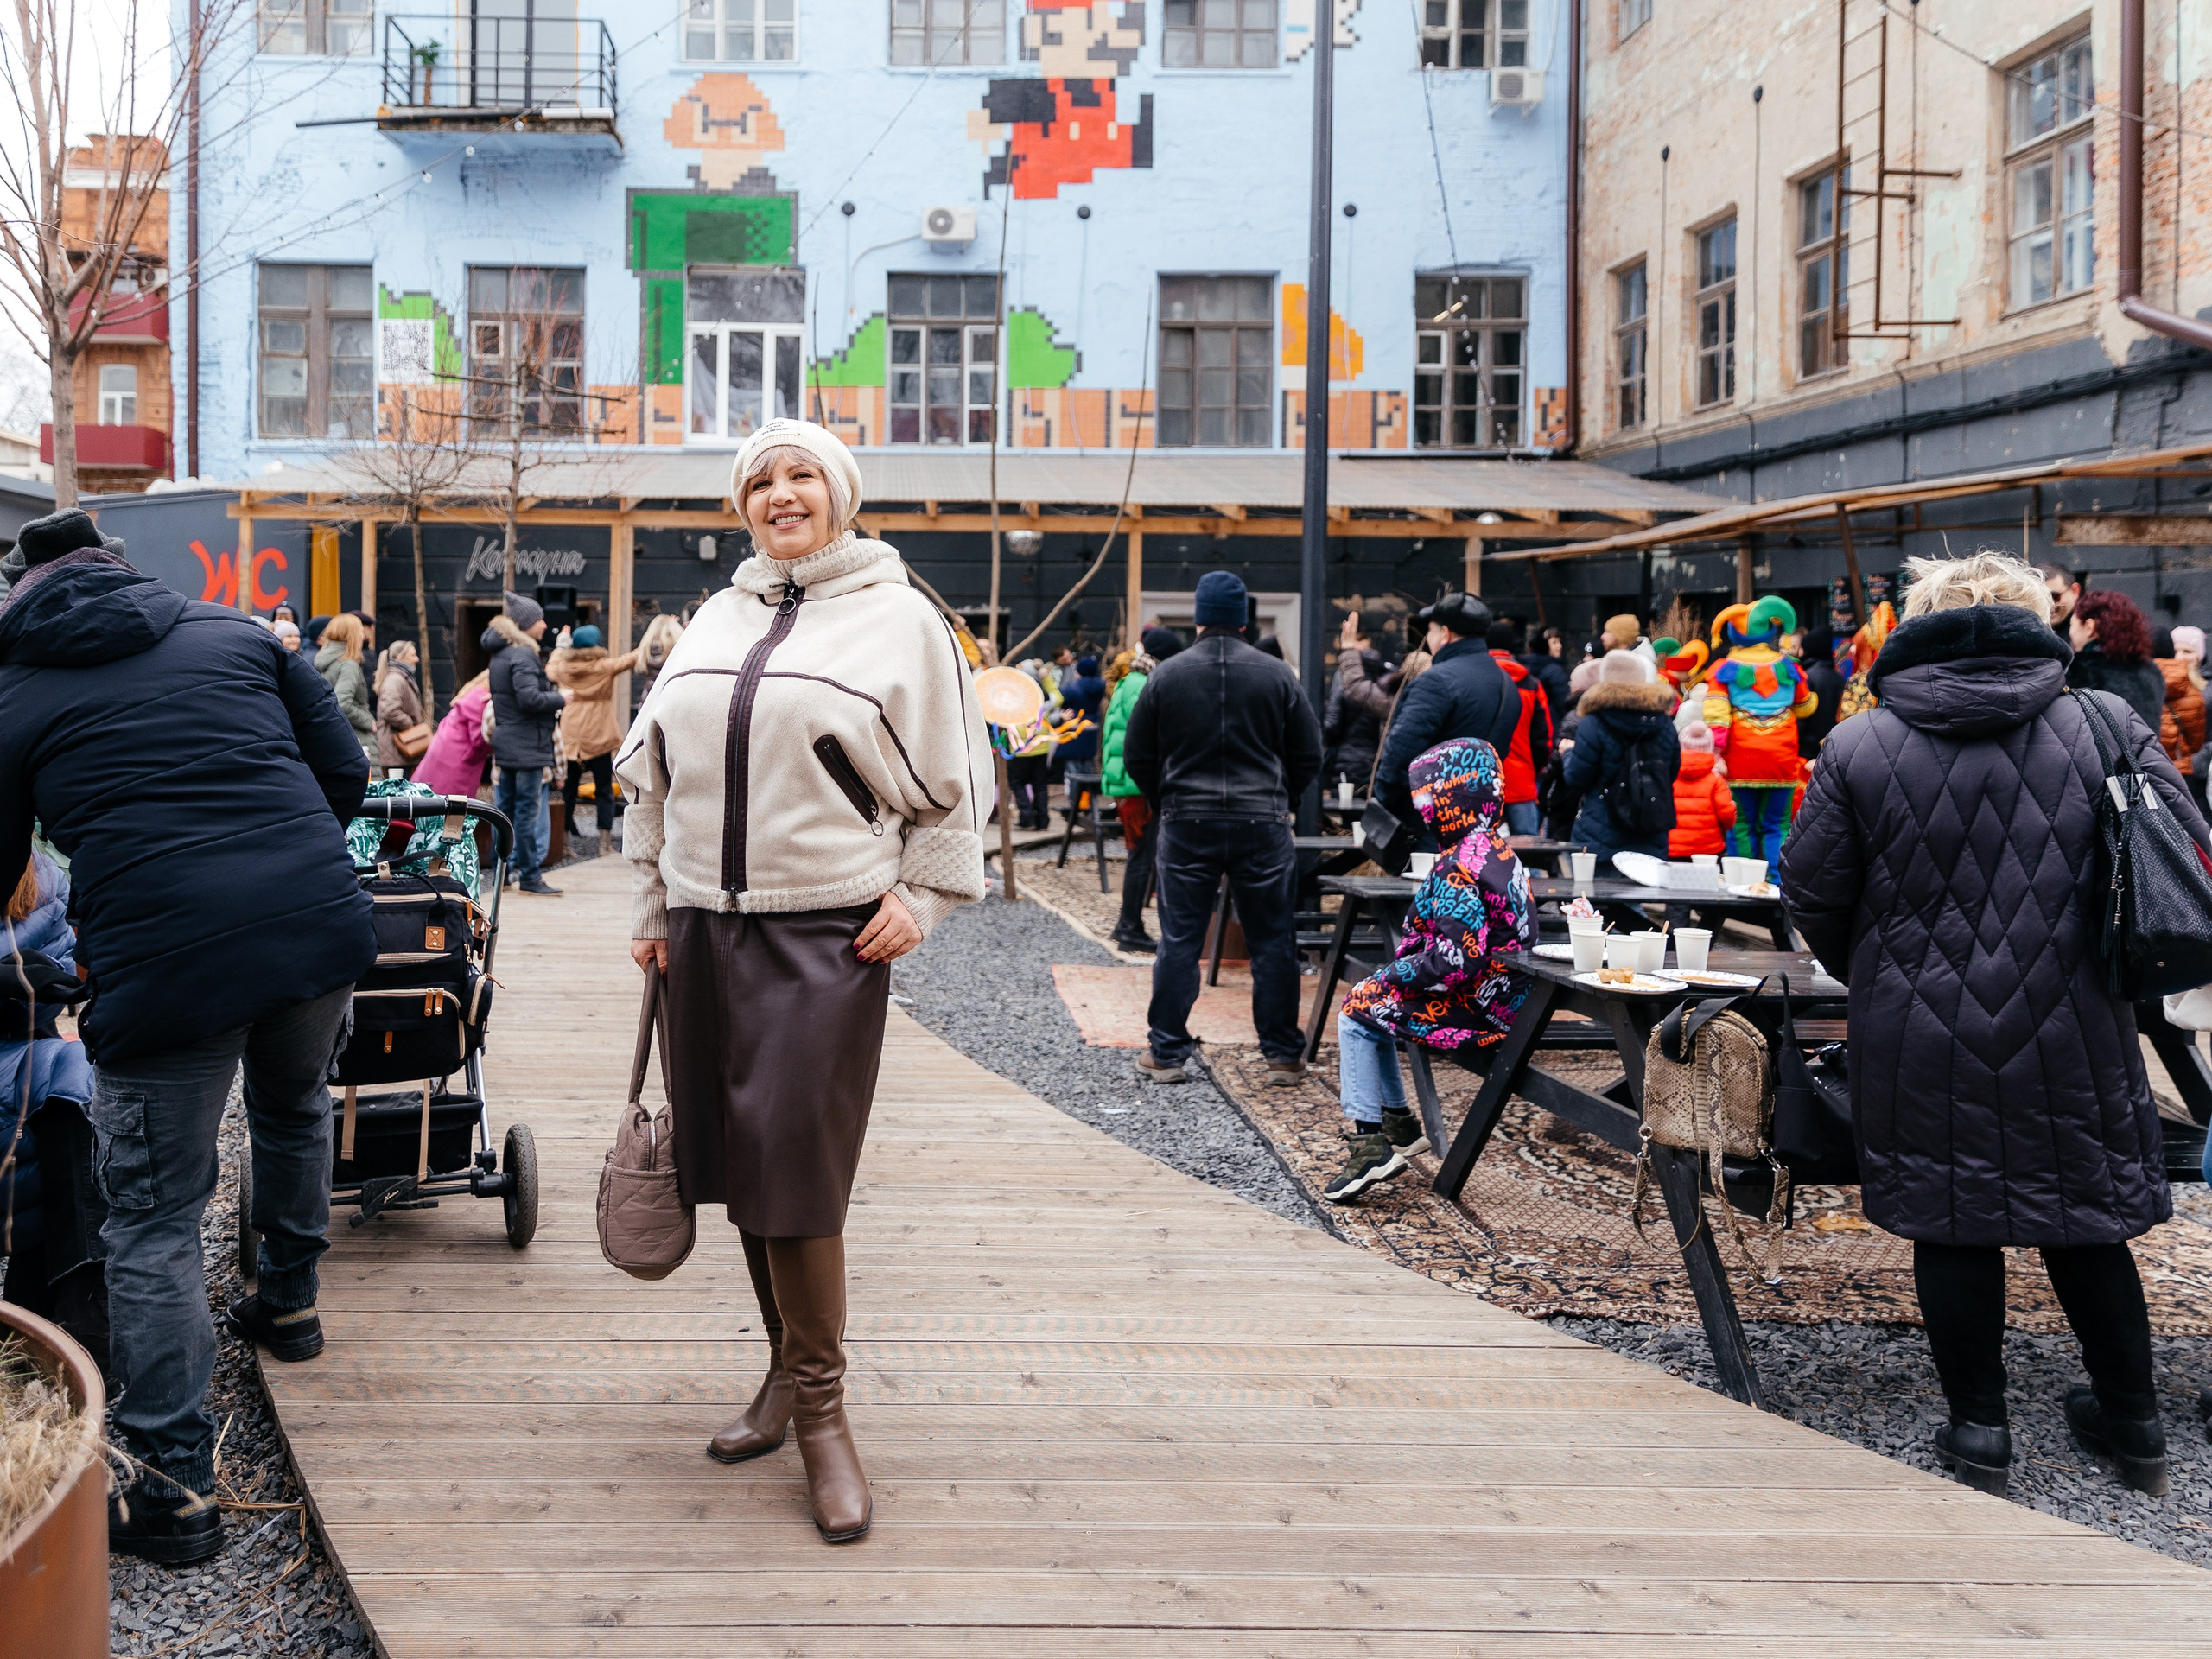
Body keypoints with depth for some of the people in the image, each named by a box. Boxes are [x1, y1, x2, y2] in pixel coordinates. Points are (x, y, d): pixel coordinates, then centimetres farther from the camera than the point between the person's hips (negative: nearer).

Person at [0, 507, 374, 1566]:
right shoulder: (232, 632, 16)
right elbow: (344, 772, 11)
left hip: (163, 960, -3)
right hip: (319, 923, 4)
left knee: (152, 1221, 7)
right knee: (293, 1105, 33)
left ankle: (175, 1487, 7)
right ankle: (288, 1305, 48)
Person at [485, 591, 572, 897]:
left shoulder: (501, 653, 14)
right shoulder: (523, 655, -16)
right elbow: (529, 698, -25)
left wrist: (552, 690, 11)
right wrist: (559, 698, -11)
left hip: (506, 742, 10)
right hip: (526, 746, -10)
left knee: (505, 808, 14)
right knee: (528, 810, -6)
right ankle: (530, 876, -2)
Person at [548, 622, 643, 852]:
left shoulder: (561, 668, 3)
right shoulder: (605, 667, -7)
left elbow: (549, 671, 27)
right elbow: (636, 657, 1)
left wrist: (560, 647, 43)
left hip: (569, 738, 3)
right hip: (599, 739, -3)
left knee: (568, 790, 11)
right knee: (604, 792, 3)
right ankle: (604, 844, -3)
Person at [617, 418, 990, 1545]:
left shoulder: (899, 618, 1)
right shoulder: (717, 619, 15)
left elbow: (953, 785, 3)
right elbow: (651, 769, 18)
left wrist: (921, 897, -6)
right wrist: (650, 908, 13)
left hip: (826, 938, -5)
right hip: (705, 931, 6)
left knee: (795, 1167, -9)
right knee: (733, 1161, 9)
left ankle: (821, 1408, 7)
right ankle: (788, 1366, 27)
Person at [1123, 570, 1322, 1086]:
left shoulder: (1166, 675, -1)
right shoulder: (1277, 675, 0)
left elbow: (1137, 757, 5)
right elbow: (1309, 755, 6)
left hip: (1186, 825, 0)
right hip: (1263, 825, 0)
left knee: (1179, 941, 6)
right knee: (1273, 942, 6)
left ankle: (1167, 1053, 9)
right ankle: (1284, 1054, 10)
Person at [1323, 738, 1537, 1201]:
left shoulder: (1458, 870, -23)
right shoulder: (1499, 850, 9)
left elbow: (1457, 962, -28)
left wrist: (1398, 972, -12)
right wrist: (1400, 964, 11)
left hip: (1481, 1010, -10)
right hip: (1504, 998, 10)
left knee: (1358, 1014, 0)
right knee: (1371, 999, 19)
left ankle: (1369, 1140, 2)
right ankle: (1395, 1122, 23)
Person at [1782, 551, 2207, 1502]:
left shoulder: (1858, 747, -6)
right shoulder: (2106, 725, -3)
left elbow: (1812, 892, -1)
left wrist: (1870, 975, 18)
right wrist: (2107, 957, 16)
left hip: (1923, 1035, -1)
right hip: (2074, 1031, 2)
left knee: (1950, 1221, 11)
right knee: (2086, 1216, 16)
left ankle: (1979, 1429, 18)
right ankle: (2133, 1428, 30)